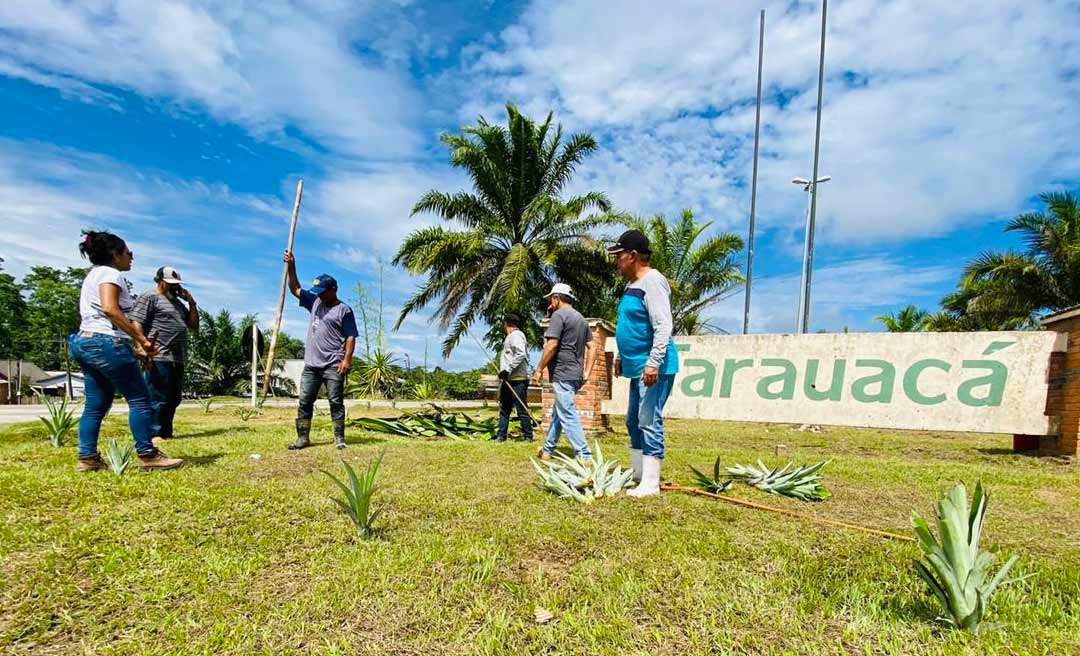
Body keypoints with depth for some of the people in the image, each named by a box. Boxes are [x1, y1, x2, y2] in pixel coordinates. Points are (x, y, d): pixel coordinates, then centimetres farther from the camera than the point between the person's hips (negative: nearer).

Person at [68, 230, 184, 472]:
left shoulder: (93, 274, 25)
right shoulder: (110, 273, -6)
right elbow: (110, 309, -22)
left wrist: (134, 345, 15)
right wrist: (141, 338, -20)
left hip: (85, 342, 10)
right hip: (106, 342, -10)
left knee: (96, 405, 10)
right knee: (140, 399, -6)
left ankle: (87, 458, 10)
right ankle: (147, 455, -5)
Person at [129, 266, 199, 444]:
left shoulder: (178, 303, 24)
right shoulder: (149, 297, 0)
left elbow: (194, 327, 22)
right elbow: (136, 323, -10)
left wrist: (191, 303, 13)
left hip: (177, 360, 8)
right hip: (159, 358, -8)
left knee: (173, 399, 10)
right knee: (158, 398, -7)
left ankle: (166, 433, 18)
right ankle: (155, 434, -2)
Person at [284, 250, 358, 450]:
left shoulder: (344, 310, -5)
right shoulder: (315, 302, 14)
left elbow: (350, 337, -9)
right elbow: (295, 289, 20)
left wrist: (347, 359, -18)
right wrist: (291, 267, 9)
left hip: (333, 365, -6)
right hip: (311, 364, 7)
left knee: (336, 402, -1)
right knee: (304, 402, 7)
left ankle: (339, 438, 5)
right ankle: (303, 438, 14)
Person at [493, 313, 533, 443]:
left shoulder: (515, 335, -11)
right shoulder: (510, 337, 19)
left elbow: (520, 355, -23)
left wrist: (508, 370, -23)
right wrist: (504, 372, 14)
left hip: (517, 380, -10)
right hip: (508, 380, 10)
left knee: (522, 409, -2)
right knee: (504, 409, 11)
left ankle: (528, 436, 6)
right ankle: (501, 436, 17)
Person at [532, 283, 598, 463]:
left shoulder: (559, 315, -8)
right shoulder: (581, 318, 17)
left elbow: (551, 345, -17)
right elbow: (592, 347, 14)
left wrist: (539, 370, -10)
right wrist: (586, 373, 14)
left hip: (562, 374, -9)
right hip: (576, 375, 9)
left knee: (568, 415, -8)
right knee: (557, 412, 19)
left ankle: (584, 456, -10)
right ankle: (547, 450, 29)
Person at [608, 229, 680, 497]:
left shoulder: (652, 282, -14)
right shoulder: (632, 284, 16)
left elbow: (663, 327, -21)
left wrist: (653, 363, -27)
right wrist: (621, 357, 26)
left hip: (653, 368, -10)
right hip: (637, 367, 10)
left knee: (649, 423, -7)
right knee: (633, 421, 15)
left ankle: (650, 484, 2)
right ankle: (637, 475, 27)